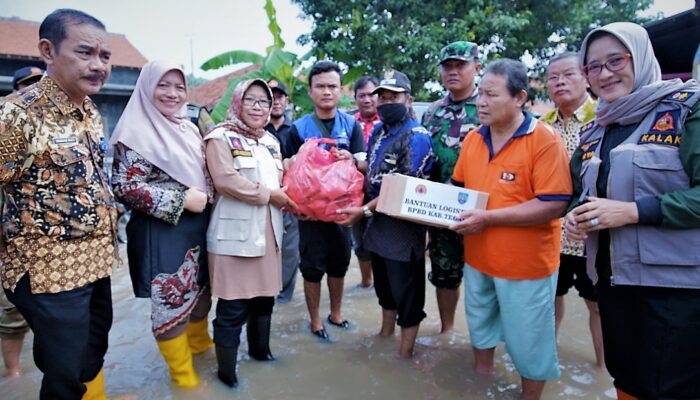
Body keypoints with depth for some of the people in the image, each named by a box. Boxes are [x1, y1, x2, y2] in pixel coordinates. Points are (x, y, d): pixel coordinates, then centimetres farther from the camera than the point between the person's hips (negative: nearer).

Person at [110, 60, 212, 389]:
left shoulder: (188, 129, 9)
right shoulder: (137, 132, -12)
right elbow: (123, 187, -18)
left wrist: (206, 197, -1)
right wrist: (181, 201, -20)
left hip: (198, 226, 7)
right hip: (161, 232, -7)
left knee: (201, 289, 20)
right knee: (171, 300, 6)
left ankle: (199, 342, 45)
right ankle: (182, 371, 25)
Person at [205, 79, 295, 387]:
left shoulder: (271, 141, 17)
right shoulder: (221, 137, -7)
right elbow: (226, 180, -21)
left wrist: (289, 199, 0)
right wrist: (270, 194, -15)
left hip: (268, 231, 7)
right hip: (234, 234, -7)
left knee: (264, 296, 18)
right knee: (233, 306, 0)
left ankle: (260, 349, 39)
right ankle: (226, 370, 18)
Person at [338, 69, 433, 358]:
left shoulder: (417, 137, -16)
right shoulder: (378, 131, 8)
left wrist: (364, 210, -21)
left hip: (404, 226, -8)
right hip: (378, 223, 8)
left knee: (407, 291, 6)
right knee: (384, 285, 23)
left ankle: (406, 353, 23)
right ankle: (385, 334, 44)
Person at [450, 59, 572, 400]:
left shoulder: (545, 140, -18)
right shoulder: (473, 138, 2)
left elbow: (553, 205, -24)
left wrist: (488, 218, -26)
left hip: (526, 263, -6)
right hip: (477, 257, 6)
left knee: (527, 341, 11)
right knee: (480, 324, 24)